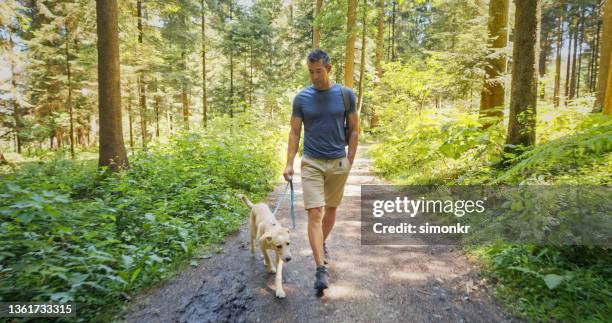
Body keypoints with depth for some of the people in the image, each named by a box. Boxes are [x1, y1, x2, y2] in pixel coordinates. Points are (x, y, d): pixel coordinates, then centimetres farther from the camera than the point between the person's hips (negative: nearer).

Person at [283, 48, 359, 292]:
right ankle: (321, 269, -5)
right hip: (311, 163, -1)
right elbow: (294, 132, 2)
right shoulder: (302, 98, -1)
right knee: (314, 213, -9)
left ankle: (322, 245, 41)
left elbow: (354, 129, 5)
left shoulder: (346, 94, -1)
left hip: (338, 163, 2)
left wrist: (349, 160, 0)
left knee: (331, 208, 16)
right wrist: (289, 163, -6)